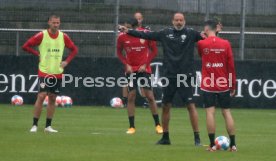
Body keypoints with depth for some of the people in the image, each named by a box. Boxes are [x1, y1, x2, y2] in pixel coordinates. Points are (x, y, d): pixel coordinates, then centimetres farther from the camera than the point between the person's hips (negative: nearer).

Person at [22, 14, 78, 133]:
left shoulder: (63, 37, 2)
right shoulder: (41, 35, -7)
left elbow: (74, 49, 14)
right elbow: (26, 46, -1)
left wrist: (66, 62, 2)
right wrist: (38, 54, -7)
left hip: (57, 73, 3)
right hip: (44, 72, -3)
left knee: (52, 98, 6)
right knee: (41, 96, -12)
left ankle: (48, 126, 12)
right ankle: (34, 125, -6)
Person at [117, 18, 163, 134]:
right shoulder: (122, 37, -6)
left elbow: (154, 51, 0)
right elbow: (119, 52, 7)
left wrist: (145, 64, -9)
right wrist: (126, 64, -6)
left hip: (144, 68, -1)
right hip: (131, 70, 1)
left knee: (150, 96, -2)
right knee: (131, 97, -2)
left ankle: (158, 125, 8)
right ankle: (131, 127, 4)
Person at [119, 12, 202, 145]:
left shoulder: (191, 34, -1)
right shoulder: (166, 33, 5)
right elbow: (146, 35, 7)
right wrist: (128, 31, 4)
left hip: (185, 76, -4)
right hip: (169, 76, 4)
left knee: (191, 106, -8)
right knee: (166, 106, 9)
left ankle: (197, 138, -3)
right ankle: (165, 137, 22)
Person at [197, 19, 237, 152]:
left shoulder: (201, 44, -4)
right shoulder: (225, 44, -1)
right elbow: (231, 66, 0)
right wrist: (233, 85, 7)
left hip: (208, 85, -2)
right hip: (223, 85, 2)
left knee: (210, 112, -2)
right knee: (227, 112, 7)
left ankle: (212, 144, -6)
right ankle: (233, 144, 6)